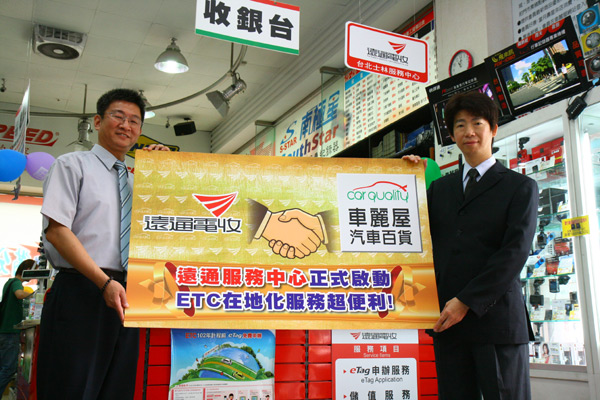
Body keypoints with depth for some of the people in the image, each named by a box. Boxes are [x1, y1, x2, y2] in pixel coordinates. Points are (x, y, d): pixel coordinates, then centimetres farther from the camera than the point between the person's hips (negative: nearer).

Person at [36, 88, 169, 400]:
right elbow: (56, 230, -8)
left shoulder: (136, 181, 21)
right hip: (80, 292, -5)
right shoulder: (72, 164, 3)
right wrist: (104, 282, -19)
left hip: (125, 297, 6)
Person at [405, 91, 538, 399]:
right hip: (447, 319, 3)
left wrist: (466, 301, -13)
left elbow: (515, 251, -6)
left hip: (496, 316, -3)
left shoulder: (520, 187, 6)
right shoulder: (440, 187, 17)